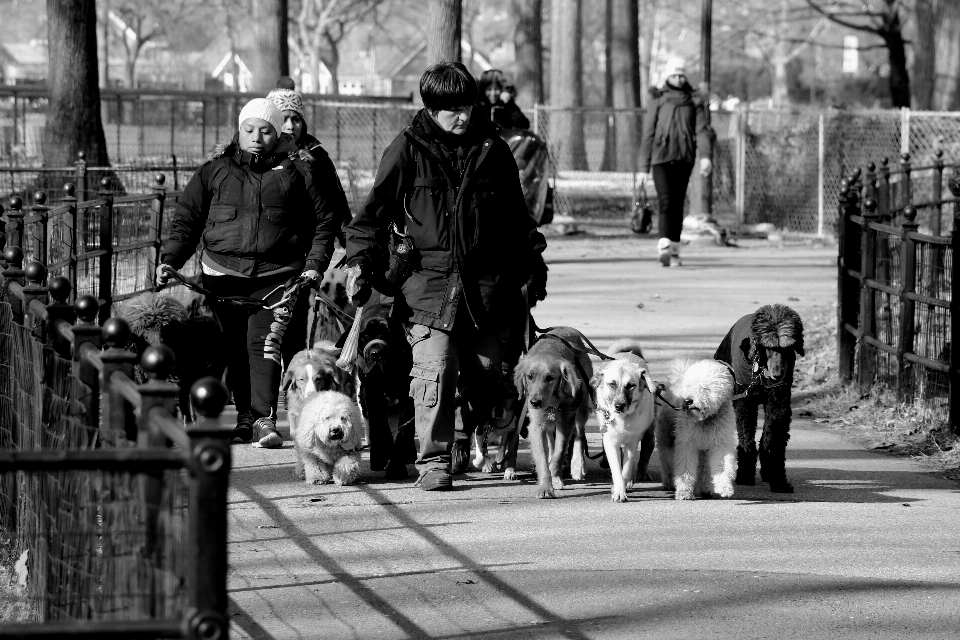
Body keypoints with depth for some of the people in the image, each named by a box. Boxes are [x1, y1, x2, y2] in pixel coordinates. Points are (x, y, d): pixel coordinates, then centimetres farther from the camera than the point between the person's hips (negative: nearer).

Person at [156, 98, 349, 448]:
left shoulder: (298, 171, 7)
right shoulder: (215, 170, 10)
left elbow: (326, 220, 13)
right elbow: (186, 219, 11)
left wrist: (315, 264, 3)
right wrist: (170, 259, -2)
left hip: (277, 274, -2)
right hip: (223, 272, 2)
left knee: (263, 342, -15)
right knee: (234, 349, 3)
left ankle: (265, 418, -17)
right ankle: (245, 416, 13)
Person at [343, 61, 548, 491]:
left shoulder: (492, 150, 10)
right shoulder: (408, 150, 2)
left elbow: (516, 215, 20)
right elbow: (375, 210, 3)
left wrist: (531, 264, 20)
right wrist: (361, 259, -8)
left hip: (488, 285, 3)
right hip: (430, 281, -3)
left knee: (485, 372, 5)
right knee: (434, 371, -11)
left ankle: (464, 437, 29)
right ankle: (433, 460, -5)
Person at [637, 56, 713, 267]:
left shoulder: (694, 102, 9)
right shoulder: (657, 102, 5)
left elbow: (702, 129, -1)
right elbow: (647, 135, 6)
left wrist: (705, 156, -17)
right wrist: (644, 168, 3)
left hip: (684, 159, 2)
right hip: (661, 157, -2)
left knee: (677, 204, 5)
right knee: (666, 201, -16)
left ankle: (674, 252, 12)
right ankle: (664, 248, -29)